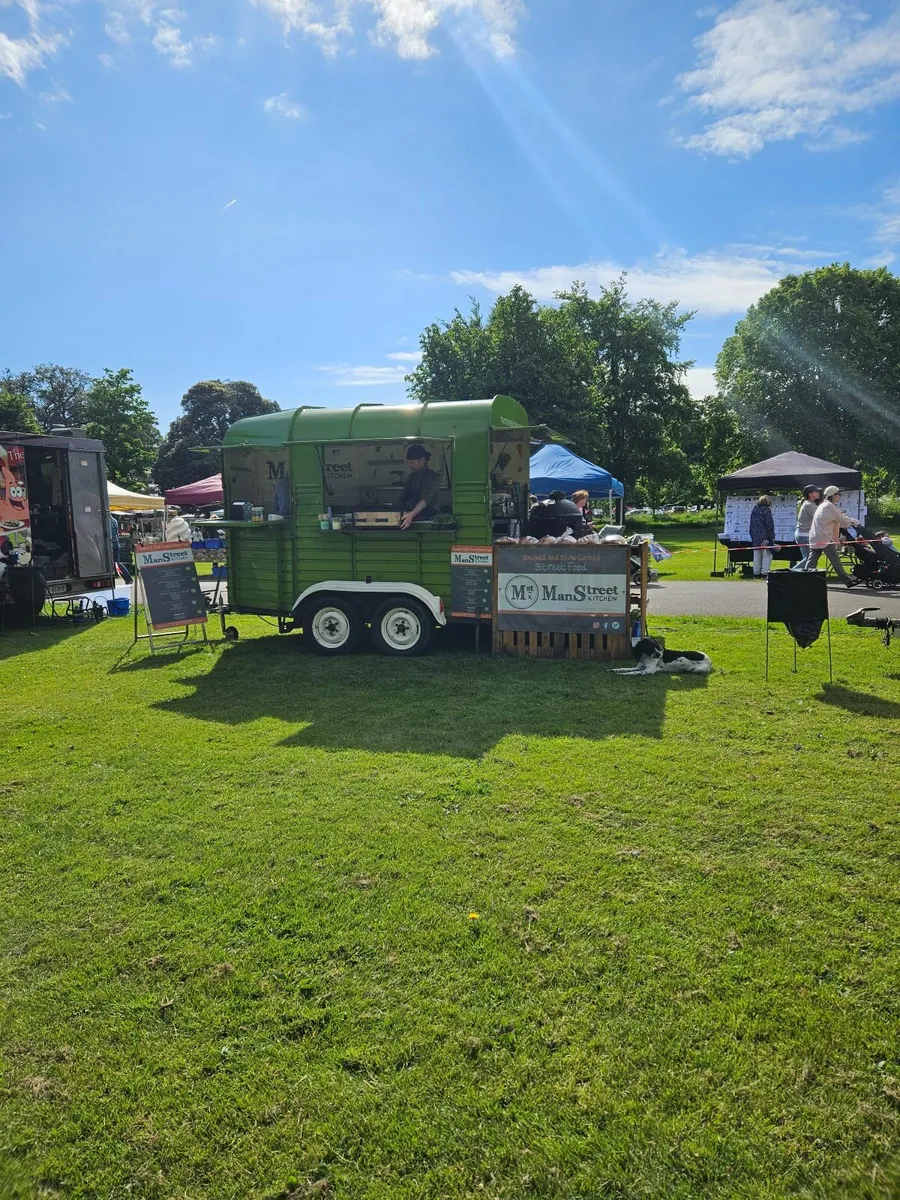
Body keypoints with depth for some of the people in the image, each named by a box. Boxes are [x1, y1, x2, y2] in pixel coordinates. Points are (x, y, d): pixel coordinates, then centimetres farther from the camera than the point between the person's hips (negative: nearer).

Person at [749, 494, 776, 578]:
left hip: (755, 537, 7)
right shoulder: (766, 510, -10)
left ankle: (756, 573, 12)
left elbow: (751, 525, 15)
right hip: (765, 536, -7)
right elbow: (769, 525, -12)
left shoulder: (754, 510, 11)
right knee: (767, 555, -1)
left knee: (757, 556, 10)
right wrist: (772, 537, -7)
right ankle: (764, 573, -5)